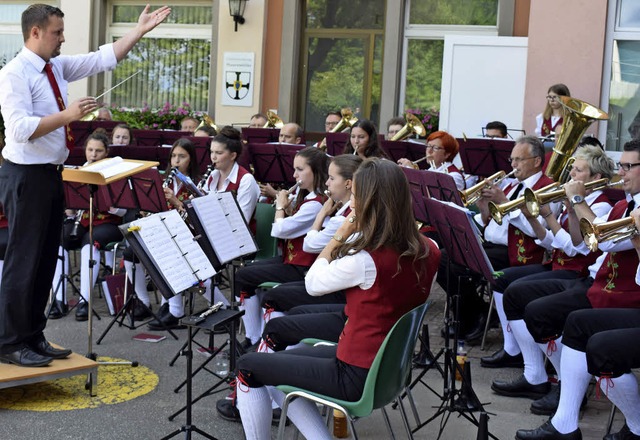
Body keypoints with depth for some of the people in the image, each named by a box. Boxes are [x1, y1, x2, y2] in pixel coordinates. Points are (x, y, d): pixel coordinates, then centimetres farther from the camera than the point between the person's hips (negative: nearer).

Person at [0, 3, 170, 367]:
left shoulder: (58, 67, 10)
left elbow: (104, 59, 12)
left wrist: (140, 31, 7)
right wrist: (67, 115, -28)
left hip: (51, 173, 9)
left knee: (46, 258, 13)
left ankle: (33, 337, 24)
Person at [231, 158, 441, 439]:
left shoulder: (365, 261, -27)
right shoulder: (427, 251, -6)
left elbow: (312, 284, -8)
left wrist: (340, 235, -4)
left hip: (358, 377, -8)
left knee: (248, 367, 8)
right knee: (277, 361, 23)